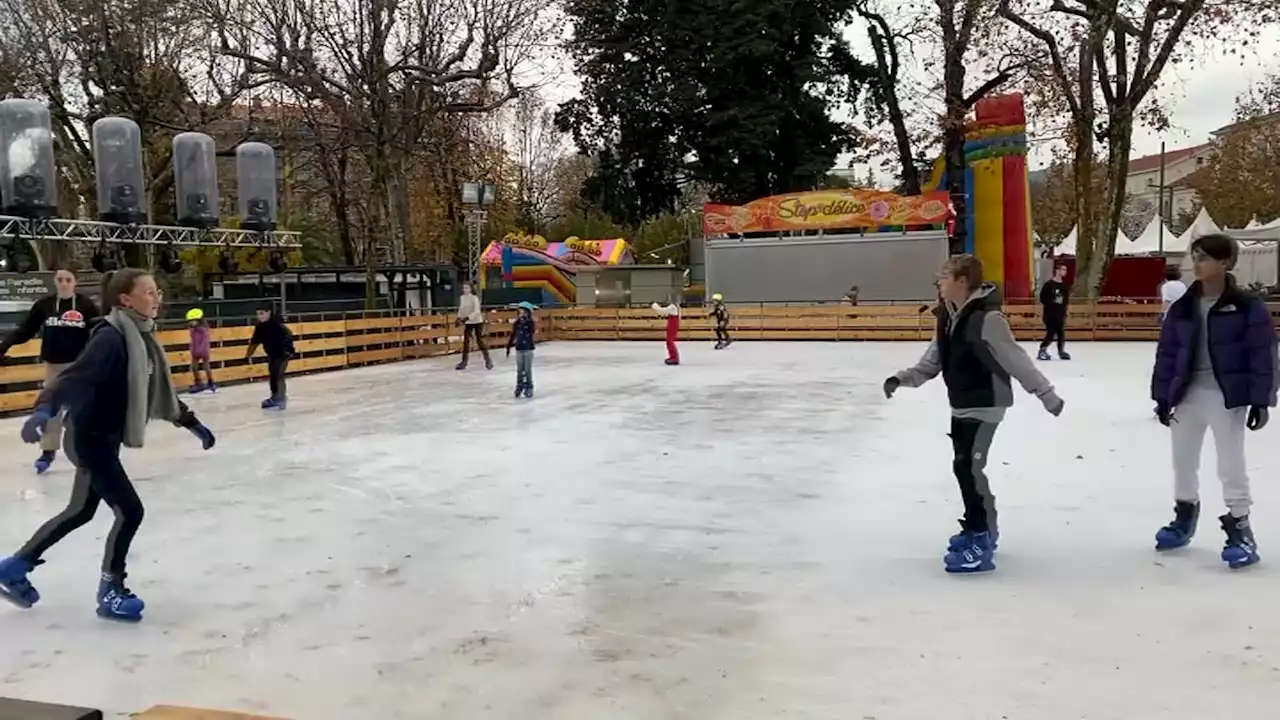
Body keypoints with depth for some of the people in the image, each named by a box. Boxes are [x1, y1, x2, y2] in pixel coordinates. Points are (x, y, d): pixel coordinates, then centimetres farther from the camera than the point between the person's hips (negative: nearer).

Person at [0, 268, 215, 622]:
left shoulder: (143, 337, 6)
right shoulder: (111, 337, -21)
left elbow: (161, 391, 16)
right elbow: (74, 377, -31)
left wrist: (191, 423, 22)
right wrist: (44, 409, -47)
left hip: (105, 438, 10)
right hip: (88, 437, -10)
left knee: (81, 512, 22)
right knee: (130, 511, -7)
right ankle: (110, 592, 11)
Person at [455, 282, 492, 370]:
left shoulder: (474, 298, -17)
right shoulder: (462, 298, 1)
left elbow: (476, 311, -24)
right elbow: (461, 309, 9)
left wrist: (467, 317, -34)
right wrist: (459, 317, -8)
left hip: (477, 322, -5)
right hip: (468, 323, 5)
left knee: (480, 341, -2)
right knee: (466, 341, 2)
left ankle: (488, 361, 11)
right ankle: (464, 362, 8)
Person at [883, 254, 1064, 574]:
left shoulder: (987, 318, -22)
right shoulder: (948, 316, 4)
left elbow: (1017, 361, -19)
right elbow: (932, 362, 9)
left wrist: (1047, 394, -15)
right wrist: (902, 378, -4)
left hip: (985, 405, -9)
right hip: (961, 405, 9)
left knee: (969, 466, -13)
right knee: (964, 466, 15)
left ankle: (981, 540, -4)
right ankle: (980, 527, 32)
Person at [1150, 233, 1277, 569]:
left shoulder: (1247, 306, -8)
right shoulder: (1182, 307, 5)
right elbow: (1167, 353, 7)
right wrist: (1162, 396, 5)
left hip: (1227, 396, -5)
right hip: (1187, 393, 5)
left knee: (1231, 464, -1)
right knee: (1183, 460, 15)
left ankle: (1240, 530, 10)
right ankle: (1184, 516, 34)